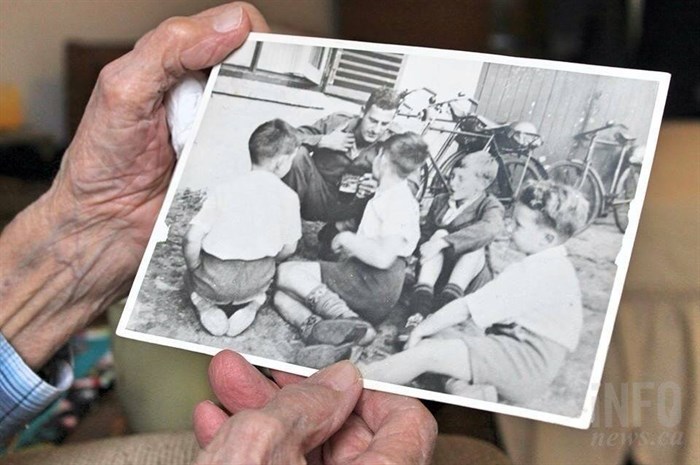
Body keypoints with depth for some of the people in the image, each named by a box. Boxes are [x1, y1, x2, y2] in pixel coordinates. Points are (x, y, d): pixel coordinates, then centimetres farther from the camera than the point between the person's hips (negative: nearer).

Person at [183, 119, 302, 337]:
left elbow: (191, 239, -8)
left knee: (192, 275, 33)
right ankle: (253, 302, 5)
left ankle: (205, 303, 2)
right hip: (255, 279, 0)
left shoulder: (224, 190, -1)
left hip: (215, 278, 0)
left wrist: (194, 270, 10)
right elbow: (288, 248, 2)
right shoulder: (287, 196, -3)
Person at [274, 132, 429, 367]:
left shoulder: (400, 202, -11)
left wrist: (348, 239, -9)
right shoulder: (385, 196, 21)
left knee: (286, 273, -11)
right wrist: (351, 247, 10)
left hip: (374, 288, -10)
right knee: (282, 296, 0)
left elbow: (383, 257, -23)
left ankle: (349, 322, -25)